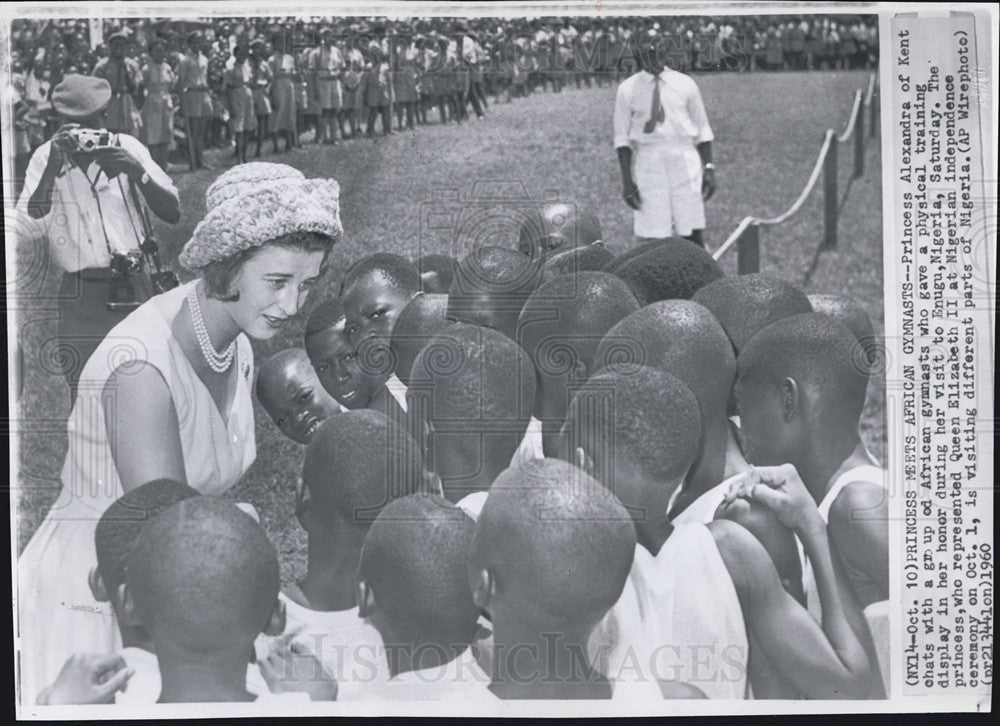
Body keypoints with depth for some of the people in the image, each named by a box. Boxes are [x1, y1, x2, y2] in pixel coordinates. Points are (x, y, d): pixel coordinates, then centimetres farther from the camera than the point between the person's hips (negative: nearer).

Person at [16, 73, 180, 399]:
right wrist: (53, 167, -19)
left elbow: (173, 214, -4)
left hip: (132, 288, 0)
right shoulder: (45, 157, 1)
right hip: (78, 296, 0)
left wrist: (137, 171, -20)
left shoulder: (127, 148, 1)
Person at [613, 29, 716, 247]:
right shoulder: (628, 89, 4)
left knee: (693, 234, 0)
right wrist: (626, 180, -6)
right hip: (648, 166, -1)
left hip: (685, 163, 1)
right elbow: (622, 138, 2)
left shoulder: (685, 84, 8)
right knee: (651, 238, -5)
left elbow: (702, 131, 10)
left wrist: (709, 168, 1)